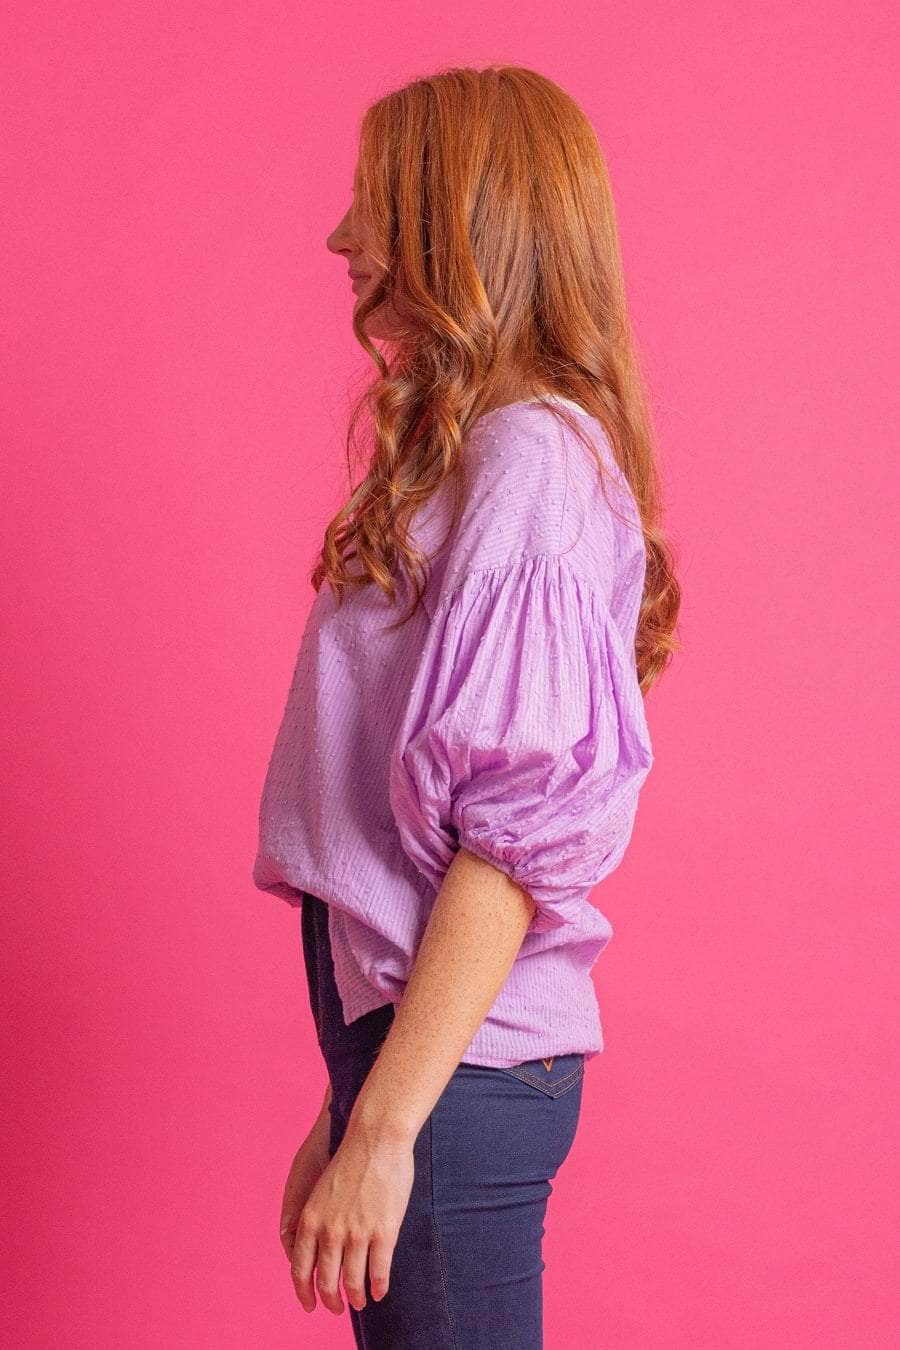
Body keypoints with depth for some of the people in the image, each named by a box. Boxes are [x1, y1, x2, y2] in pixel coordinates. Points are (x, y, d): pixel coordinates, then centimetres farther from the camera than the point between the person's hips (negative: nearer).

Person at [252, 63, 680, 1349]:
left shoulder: (530, 459, -14)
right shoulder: (469, 448, 15)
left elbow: (515, 836, -19)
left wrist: (386, 1129, -18)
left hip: (461, 1059, -9)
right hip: (398, 1030, 9)